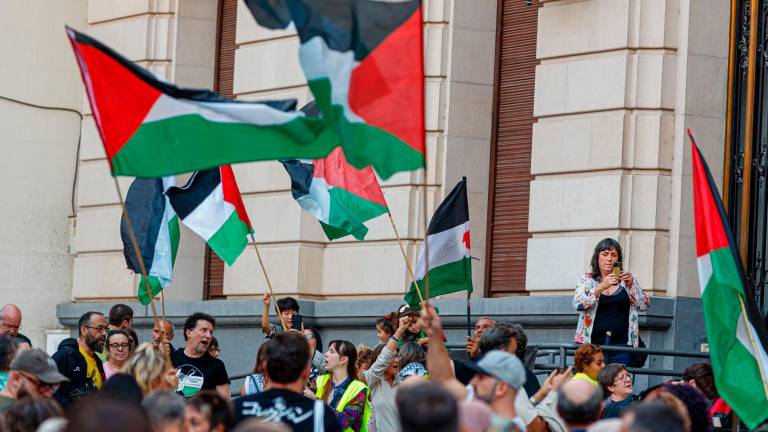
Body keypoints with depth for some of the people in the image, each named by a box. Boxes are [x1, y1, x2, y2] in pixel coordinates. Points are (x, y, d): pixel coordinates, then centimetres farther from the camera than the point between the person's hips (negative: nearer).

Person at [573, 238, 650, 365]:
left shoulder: (628, 280, 13)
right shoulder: (586, 280, 8)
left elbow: (644, 305, 6)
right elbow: (578, 304, -9)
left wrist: (631, 285, -9)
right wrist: (601, 287, -20)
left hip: (621, 345, 1)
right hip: (593, 344, -1)